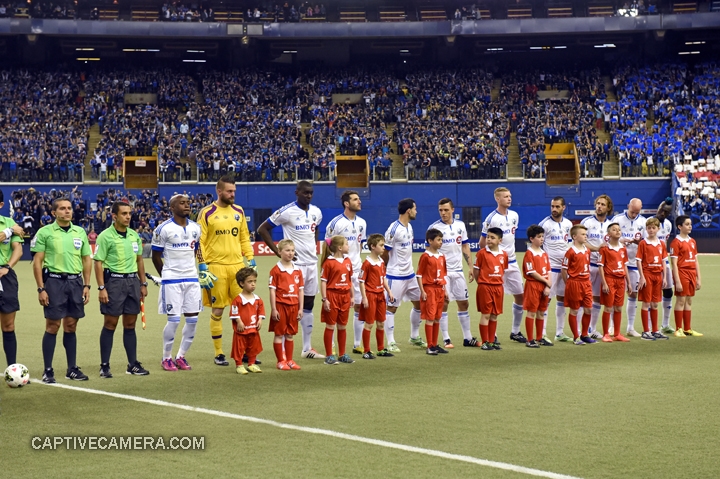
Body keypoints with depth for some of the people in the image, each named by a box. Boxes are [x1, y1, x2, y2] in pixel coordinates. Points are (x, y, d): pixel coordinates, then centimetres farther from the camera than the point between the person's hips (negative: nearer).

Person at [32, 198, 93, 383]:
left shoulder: (80, 232, 10)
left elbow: (87, 260, 14)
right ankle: (48, 371, 3)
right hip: (54, 280, -4)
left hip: (75, 281, 4)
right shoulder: (45, 232, -2)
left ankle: (72, 369, 15)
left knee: (71, 326, 8)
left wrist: (87, 285, 6)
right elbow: (37, 262, -3)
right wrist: (41, 289, -9)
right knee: (53, 326, -3)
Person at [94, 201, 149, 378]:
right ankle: (104, 366, 4)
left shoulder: (134, 235, 10)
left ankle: (133, 364, 14)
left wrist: (143, 284, 13)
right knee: (110, 324, -2)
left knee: (130, 325, 9)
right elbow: (98, 263, -9)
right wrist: (101, 288, -15)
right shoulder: (105, 236, -8)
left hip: (133, 280, 5)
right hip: (114, 280, -5)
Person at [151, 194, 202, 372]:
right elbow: (156, 256, 1)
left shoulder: (196, 228, 7)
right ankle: (166, 358, 12)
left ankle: (181, 356, 18)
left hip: (191, 278, 5)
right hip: (171, 280, -5)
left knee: (192, 319, 3)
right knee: (173, 320, -4)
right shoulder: (163, 229, -8)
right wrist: (166, 275, 8)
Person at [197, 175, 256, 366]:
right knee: (217, 310, 3)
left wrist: (251, 261, 9)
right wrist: (202, 268, -10)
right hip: (216, 267, -4)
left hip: (237, 265, 4)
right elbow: (200, 242, -4)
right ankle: (219, 354, 11)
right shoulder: (207, 213, -3)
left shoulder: (239, 211, 11)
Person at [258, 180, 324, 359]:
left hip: (312, 263, 7)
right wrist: (278, 252, -10)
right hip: (294, 264, -7)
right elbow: (263, 229, -7)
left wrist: (314, 246, 11)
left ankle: (307, 348, 19)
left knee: (308, 305, 11)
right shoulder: (287, 211, -12)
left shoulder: (316, 212, 8)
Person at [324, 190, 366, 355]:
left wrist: (356, 260, 14)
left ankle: (357, 345, 17)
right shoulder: (335, 223, -11)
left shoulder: (362, 223, 7)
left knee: (360, 306, 7)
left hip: (356, 269, 6)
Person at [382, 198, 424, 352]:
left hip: (409, 274, 9)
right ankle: (391, 342, 4)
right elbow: (385, 252, -12)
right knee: (391, 308, -1)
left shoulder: (409, 227, 8)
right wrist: (392, 267, 2)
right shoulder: (393, 229, -18)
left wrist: (407, 266, 11)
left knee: (419, 303, 13)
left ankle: (415, 337, 27)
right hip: (396, 276, -9)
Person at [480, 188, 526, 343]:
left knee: (520, 296, 9)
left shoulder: (514, 216, 6)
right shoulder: (491, 219, -12)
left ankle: (515, 332, 21)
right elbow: (482, 244, -7)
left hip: (512, 262, 7)